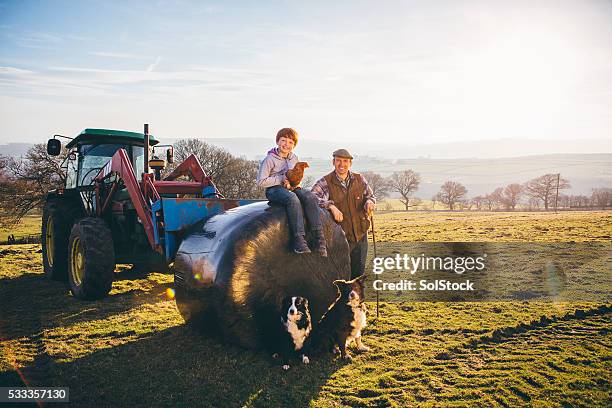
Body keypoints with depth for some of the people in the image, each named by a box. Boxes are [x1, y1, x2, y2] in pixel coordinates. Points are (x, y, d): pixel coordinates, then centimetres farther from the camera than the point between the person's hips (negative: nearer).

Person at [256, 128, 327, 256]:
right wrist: (281, 179, -15)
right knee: (293, 199, -38)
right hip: (274, 189, -6)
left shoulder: (294, 158, 13)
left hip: (291, 188, 6)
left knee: (310, 197, -24)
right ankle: (299, 240, -41)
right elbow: (261, 182, -11)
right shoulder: (269, 159, -6)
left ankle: (319, 238, -29)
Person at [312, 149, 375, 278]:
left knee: (359, 273, 15)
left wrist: (369, 202, -11)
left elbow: (370, 196, 13)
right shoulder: (325, 182, -8)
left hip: (361, 235, 4)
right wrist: (331, 206, -34)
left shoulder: (359, 179, 5)